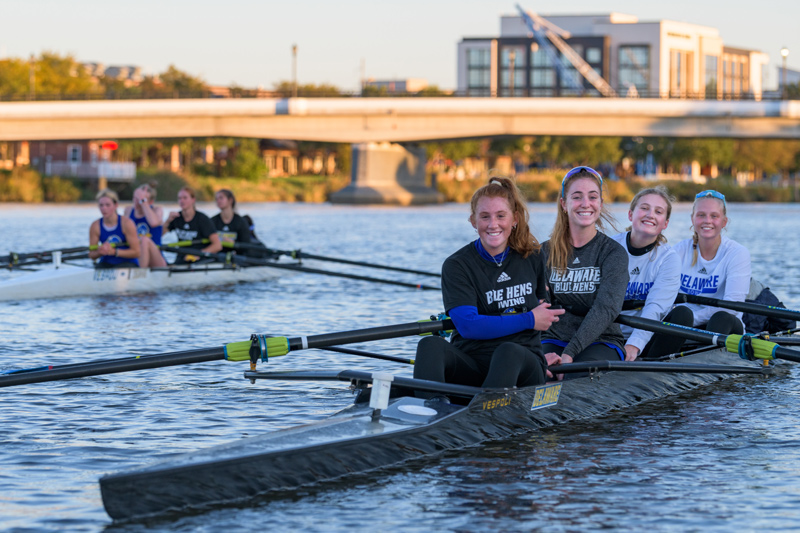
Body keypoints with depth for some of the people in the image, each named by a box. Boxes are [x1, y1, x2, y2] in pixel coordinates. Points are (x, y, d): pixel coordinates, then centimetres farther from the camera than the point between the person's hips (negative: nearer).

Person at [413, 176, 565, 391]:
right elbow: (468, 326, -11)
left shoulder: (533, 259, 11)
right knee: (431, 345, -31)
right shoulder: (456, 266, 1)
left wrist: (540, 357, 12)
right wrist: (529, 321, -6)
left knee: (508, 351, -35)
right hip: (470, 368, -1)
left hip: (521, 365, 1)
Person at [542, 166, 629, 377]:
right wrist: (543, 355, -21)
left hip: (600, 342, -2)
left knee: (578, 376, -35)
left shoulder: (614, 252, -1)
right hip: (553, 340, 2)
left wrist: (569, 354, -28)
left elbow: (606, 308, -15)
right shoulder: (547, 252, 8)